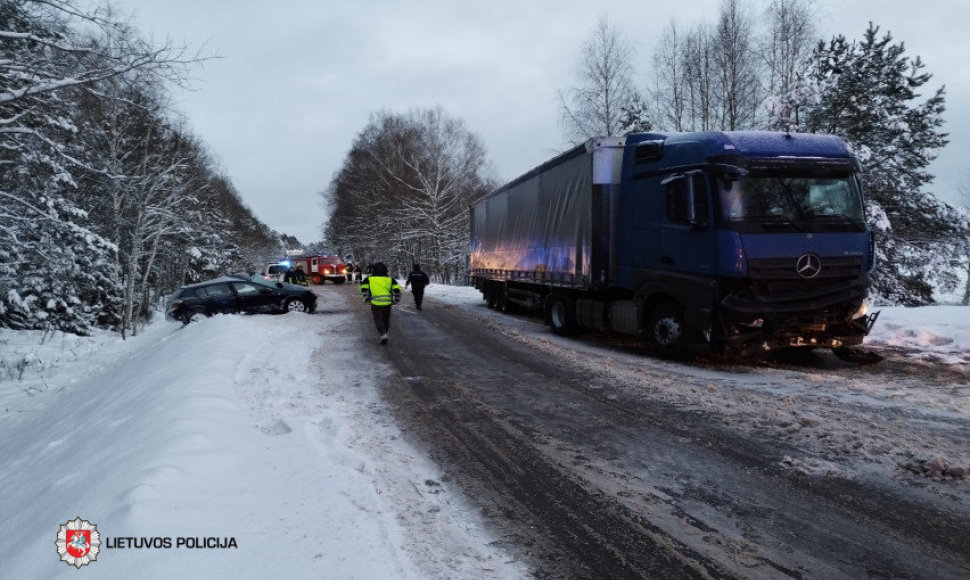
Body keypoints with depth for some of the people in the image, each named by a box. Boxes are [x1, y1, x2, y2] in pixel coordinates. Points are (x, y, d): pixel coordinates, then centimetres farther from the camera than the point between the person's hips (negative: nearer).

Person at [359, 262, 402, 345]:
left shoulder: (369, 279, 5)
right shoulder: (389, 279, 8)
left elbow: (363, 289, -6)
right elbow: (397, 289, -1)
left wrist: (366, 299, 4)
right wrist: (396, 300, 10)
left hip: (375, 304, -2)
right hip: (387, 303, 2)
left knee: (378, 320, 6)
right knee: (386, 320, 18)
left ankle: (383, 335, -14)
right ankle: (384, 336, 24)